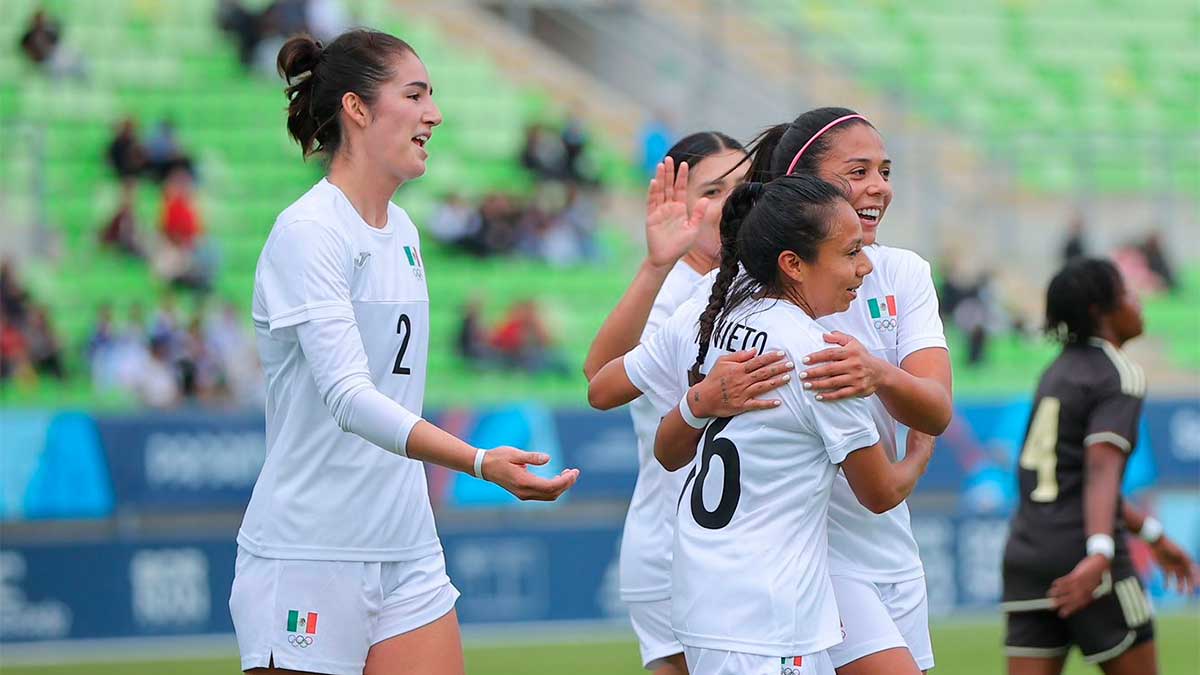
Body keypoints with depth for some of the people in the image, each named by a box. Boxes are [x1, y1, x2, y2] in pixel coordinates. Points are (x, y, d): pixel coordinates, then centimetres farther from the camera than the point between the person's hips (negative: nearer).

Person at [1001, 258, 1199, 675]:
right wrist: (1100, 554, -35)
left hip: (1027, 557, 7)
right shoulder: (1120, 376, -7)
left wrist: (1153, 534, 34)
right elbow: (1102, 469, -22)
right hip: (1083, 554, -7)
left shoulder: (1060, 371, 19)